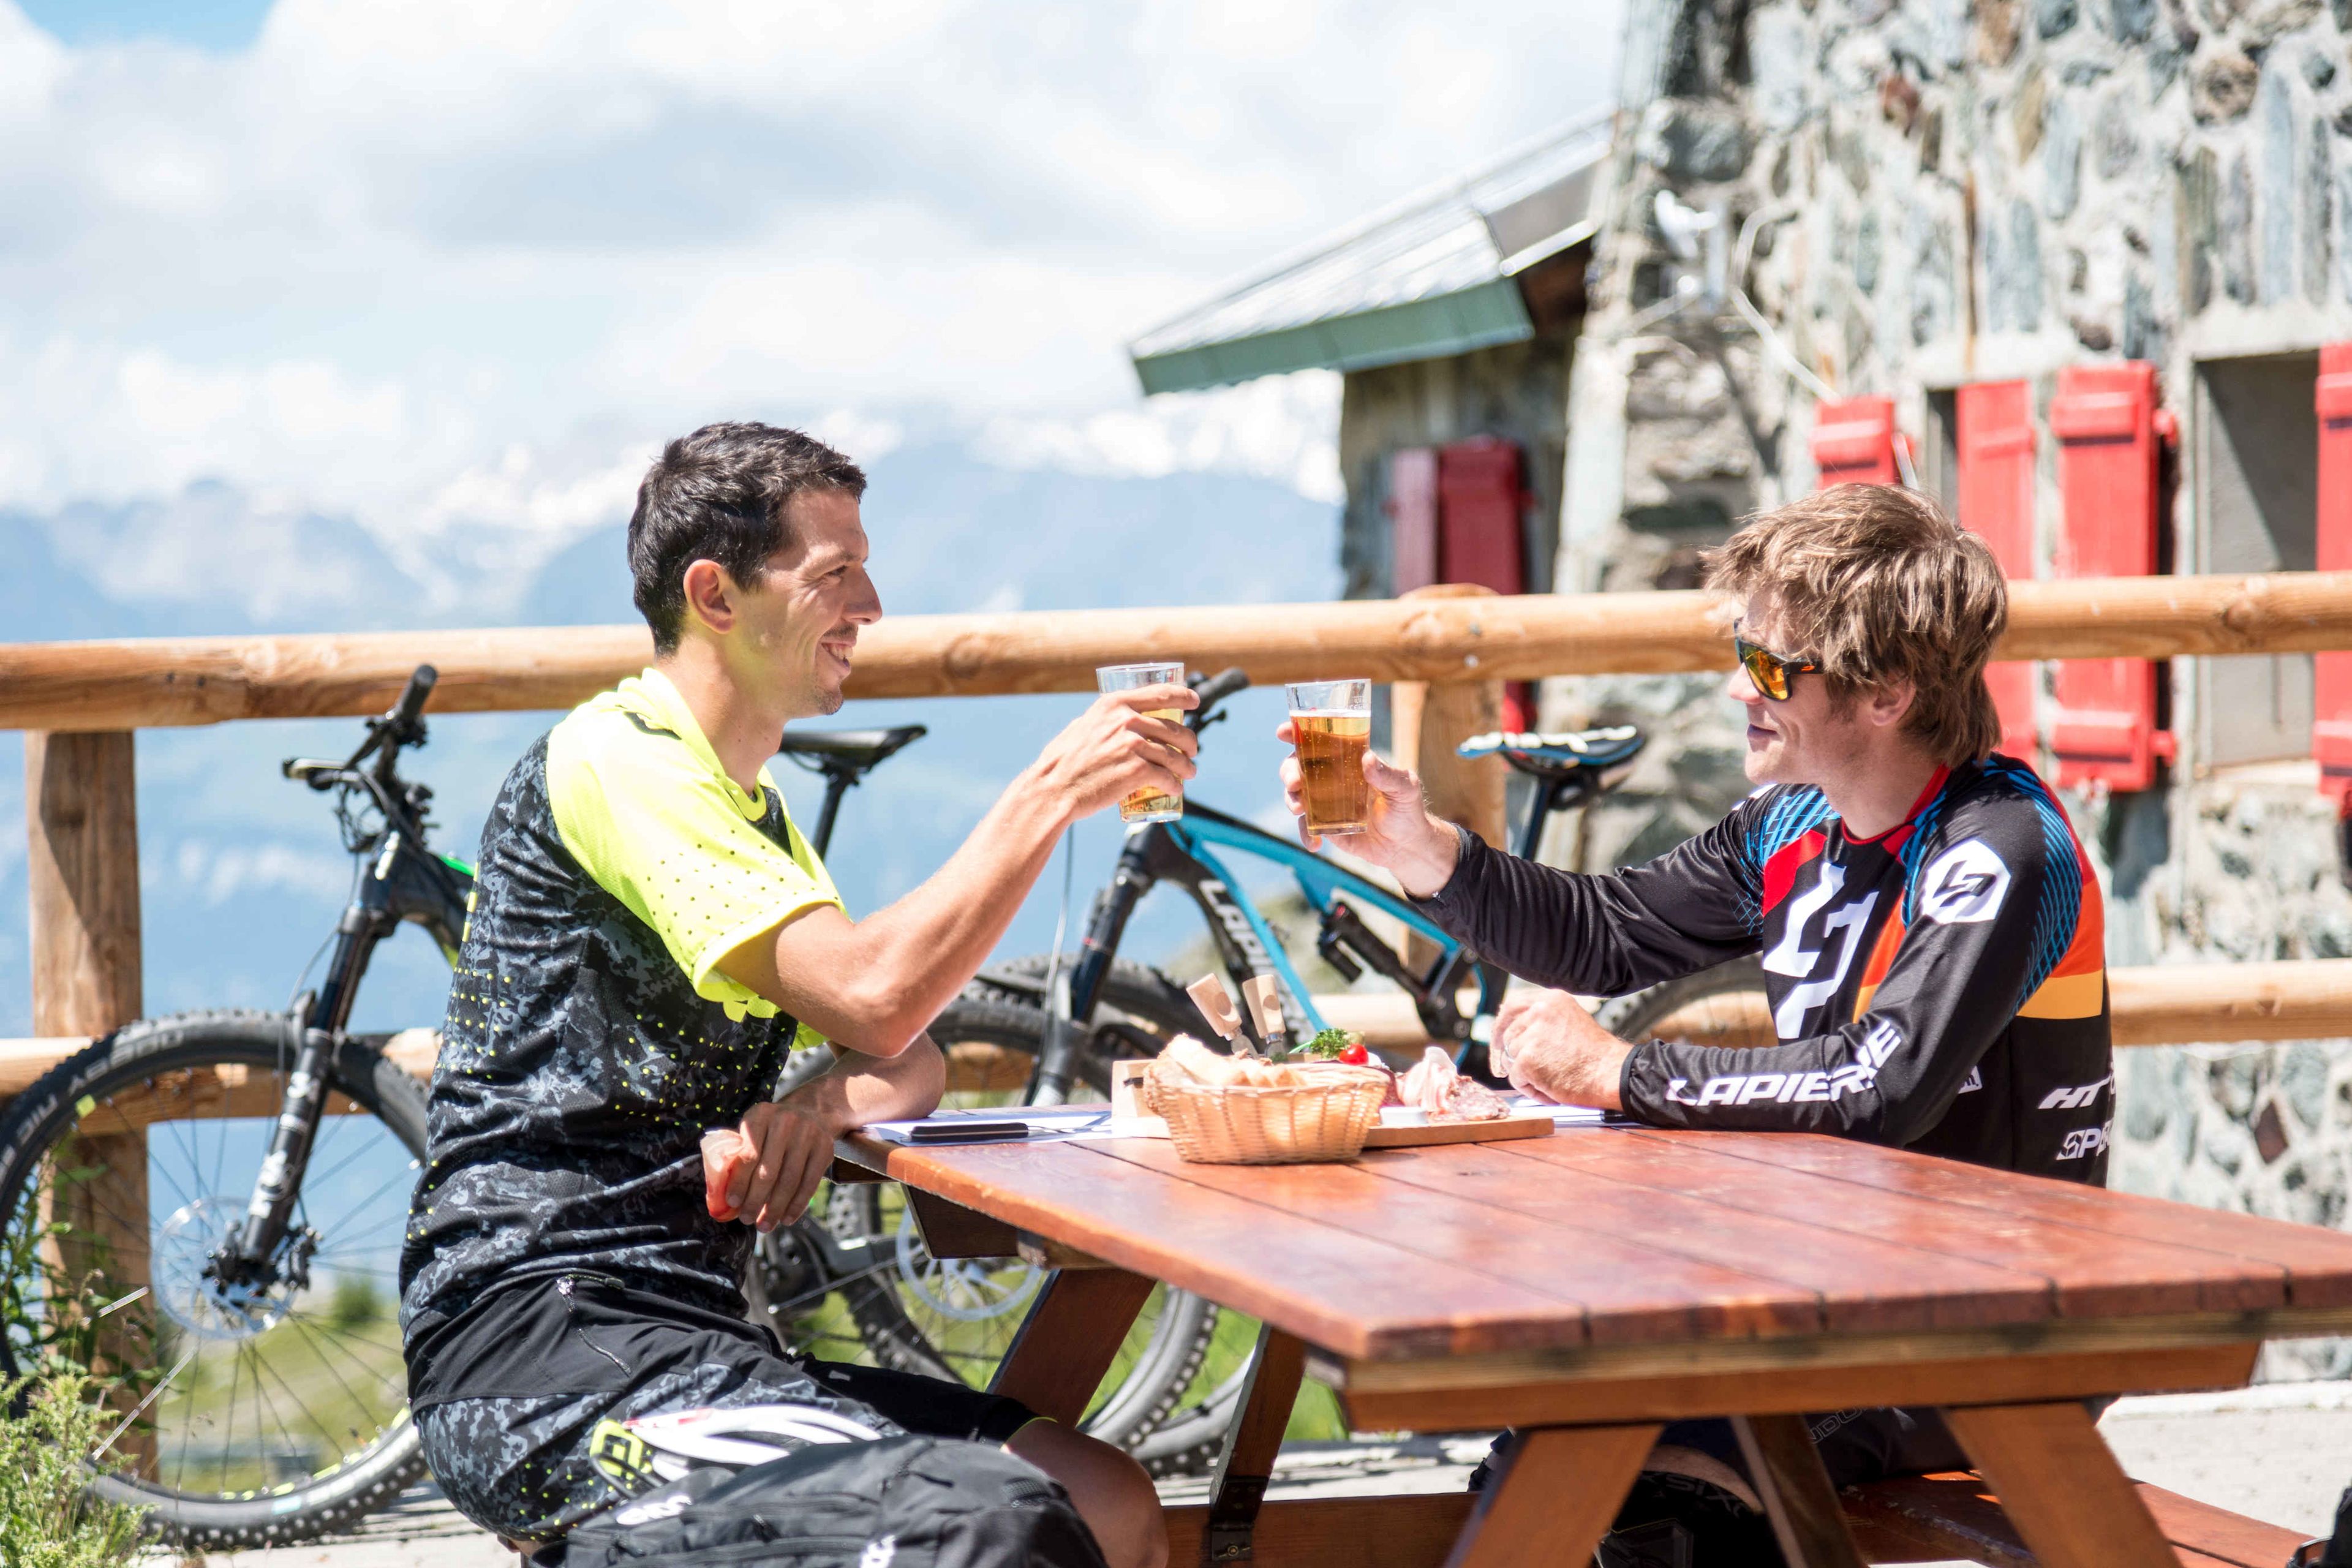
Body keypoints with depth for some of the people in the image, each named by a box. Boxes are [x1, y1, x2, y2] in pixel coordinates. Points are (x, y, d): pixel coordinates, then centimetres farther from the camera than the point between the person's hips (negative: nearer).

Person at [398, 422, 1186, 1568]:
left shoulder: (753, 816, 23)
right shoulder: (614, 762, -9)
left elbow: (912, 1065, 20)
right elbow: (875, 995, -20)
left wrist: (827, 1102, -4)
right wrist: (1054, 790, -14)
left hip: (683, 1333, 9)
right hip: (536, 1337, -9)